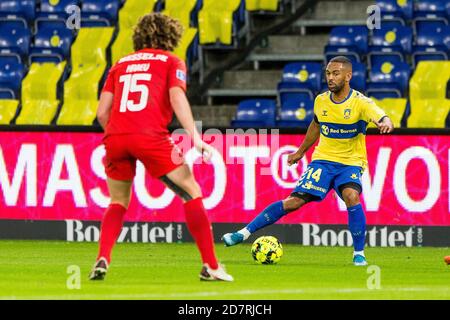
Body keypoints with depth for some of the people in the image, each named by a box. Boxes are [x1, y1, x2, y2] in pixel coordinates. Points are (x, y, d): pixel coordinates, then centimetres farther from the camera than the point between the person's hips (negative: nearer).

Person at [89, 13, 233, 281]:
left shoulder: (121, 65, 26)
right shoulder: (172, 62, 15)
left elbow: (102, 112, 17)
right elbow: (177, 98, -4)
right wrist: (195, 138, -12)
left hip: (115, 137, 4)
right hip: (150, 136, -4)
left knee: (118, 203, 22)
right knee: (192, 193, 8)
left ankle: (102, 261, 1)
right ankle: (211, 266, 3)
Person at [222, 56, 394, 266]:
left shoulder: (360, 103, -14)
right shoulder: (321, 101, 0)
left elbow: (382, 119, -32)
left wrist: (386, 123, -57)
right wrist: (301, 152, 30)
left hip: (351, 163, -3)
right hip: (323, 159, 3)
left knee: (351, 196, -32)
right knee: (295, 201, -10)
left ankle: (359, 254, -16)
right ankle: (245, 232, -3)